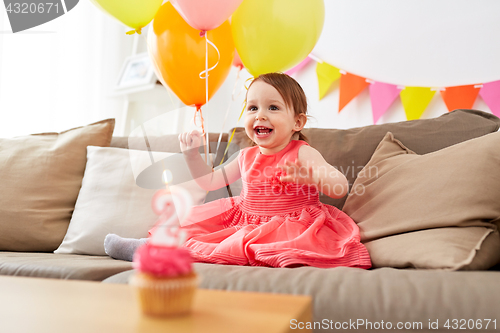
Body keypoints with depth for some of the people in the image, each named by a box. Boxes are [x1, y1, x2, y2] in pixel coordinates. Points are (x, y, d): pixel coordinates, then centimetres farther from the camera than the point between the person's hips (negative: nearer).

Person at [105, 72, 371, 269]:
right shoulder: (246, 157, 9)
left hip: (287, 227, -7)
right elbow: (210, 181, 23)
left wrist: (311, 177, -41)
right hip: (245, 221, 7)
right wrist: (192, 154, 7)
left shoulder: (303, 154, -10)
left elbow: (341, 188, -20)